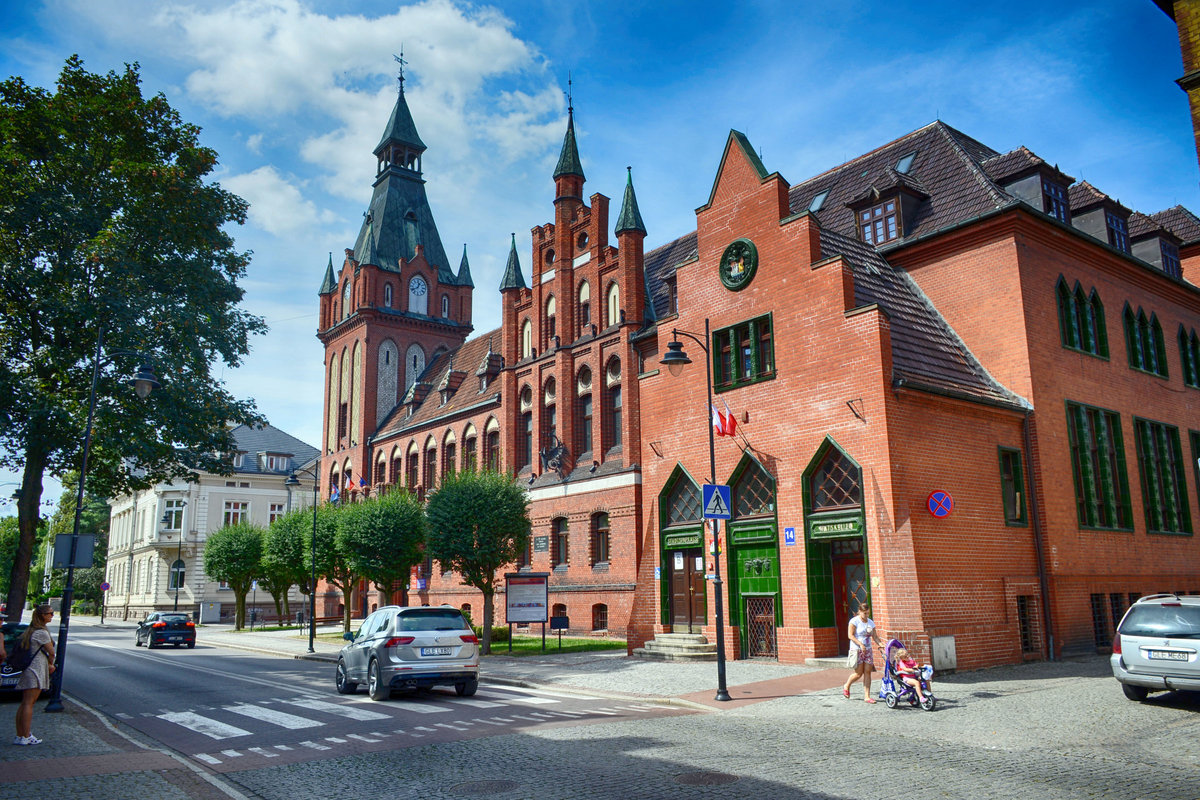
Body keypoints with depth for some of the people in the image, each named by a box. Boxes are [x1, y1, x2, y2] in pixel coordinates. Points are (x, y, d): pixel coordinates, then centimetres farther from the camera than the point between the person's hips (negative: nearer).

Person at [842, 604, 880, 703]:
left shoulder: (871, 622, 11)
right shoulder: (854, 621, -8)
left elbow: (874, 636, 11)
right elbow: (850, 635, -12)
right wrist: (860, 644, -22)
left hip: (868, 650, 5)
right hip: (857, 650, -5)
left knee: (867, 672, -1)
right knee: (859, 673, -4)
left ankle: (867, 696, 3)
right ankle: (846, 687, 23)